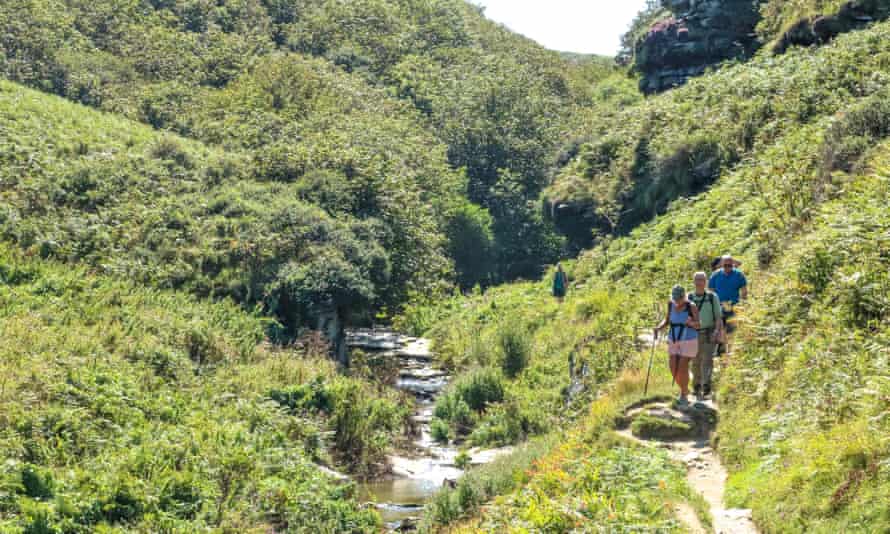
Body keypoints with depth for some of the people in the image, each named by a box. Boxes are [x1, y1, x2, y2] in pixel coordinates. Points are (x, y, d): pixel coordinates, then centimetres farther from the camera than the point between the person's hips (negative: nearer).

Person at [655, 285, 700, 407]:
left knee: (683, 368, -9)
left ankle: (684, 396, 10)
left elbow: (698, 325, -13)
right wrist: (659, 327, -10)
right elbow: (667, 320, 9)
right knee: (673, 369, 2)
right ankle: (684, 390, 29)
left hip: (688, 341, -4)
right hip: (673, 341, 5)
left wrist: (692, 323, -35)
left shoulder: (691, 306, -15)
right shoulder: (671, 304, -3)